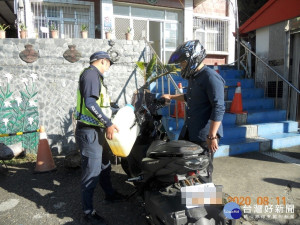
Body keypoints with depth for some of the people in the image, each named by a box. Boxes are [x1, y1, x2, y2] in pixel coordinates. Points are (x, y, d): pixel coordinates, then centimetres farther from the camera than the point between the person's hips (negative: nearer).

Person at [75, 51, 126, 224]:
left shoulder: (95, 76, 18)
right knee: (92, 171, -1)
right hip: (89, 132, -11)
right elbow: (90, 102, -27)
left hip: (97, 130, 11)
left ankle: (110, 194, 43)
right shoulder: (91, 73, -14)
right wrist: (108, 123, -26)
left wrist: (108, 122, 23)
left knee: (105, 164, 23)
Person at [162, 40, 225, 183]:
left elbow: (219, 108, -22)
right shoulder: (193, 77, 13)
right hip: (189, 130, 10)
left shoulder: (211, 77, -17)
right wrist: (171, 97, 32)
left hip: (204, 134, -9)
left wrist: (212, 136, -25)